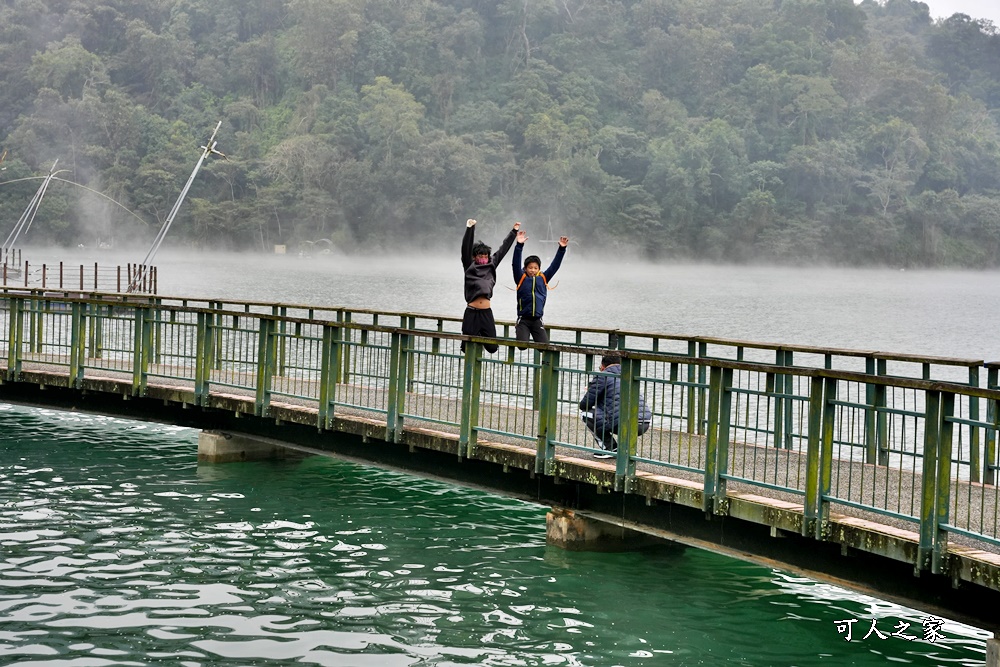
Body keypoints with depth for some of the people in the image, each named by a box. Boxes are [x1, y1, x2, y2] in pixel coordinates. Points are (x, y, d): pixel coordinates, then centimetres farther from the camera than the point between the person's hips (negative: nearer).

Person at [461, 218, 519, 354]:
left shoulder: (491, 265, 14)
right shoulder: (469, 267, 4)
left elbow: (503, 249, 19)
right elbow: (466, 248, -7)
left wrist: (514, 232, 21)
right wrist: (469, 229, -18)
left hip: (486, 312, 3)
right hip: (472, 312, -3)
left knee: (492, 347, 1)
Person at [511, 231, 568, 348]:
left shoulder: (543, 278, 8)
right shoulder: (521, 279, 0)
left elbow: (555, 265, 6)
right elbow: (516, 264, -12)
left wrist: (562, 248, -3)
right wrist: (519, 246, -23)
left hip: (537, 321, 2)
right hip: (523, 320, -2)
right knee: (522, 345, -16)